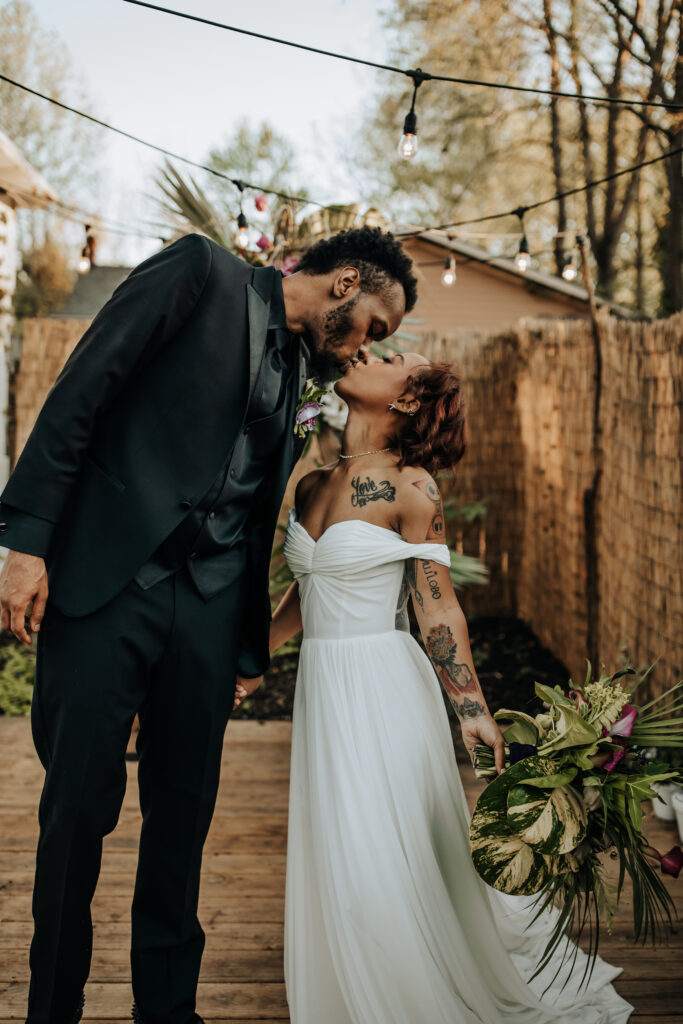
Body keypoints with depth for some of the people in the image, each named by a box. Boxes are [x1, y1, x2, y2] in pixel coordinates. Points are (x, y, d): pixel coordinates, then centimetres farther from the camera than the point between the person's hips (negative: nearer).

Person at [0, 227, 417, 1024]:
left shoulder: (305, 371, 17)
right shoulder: (201, 272, -1)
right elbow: (80, 390, -9)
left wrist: (249, 647, 17)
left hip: (210, 602, 6)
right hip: (106, 577, -5)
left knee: (183, 817, 10)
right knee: (77, 805, 0)